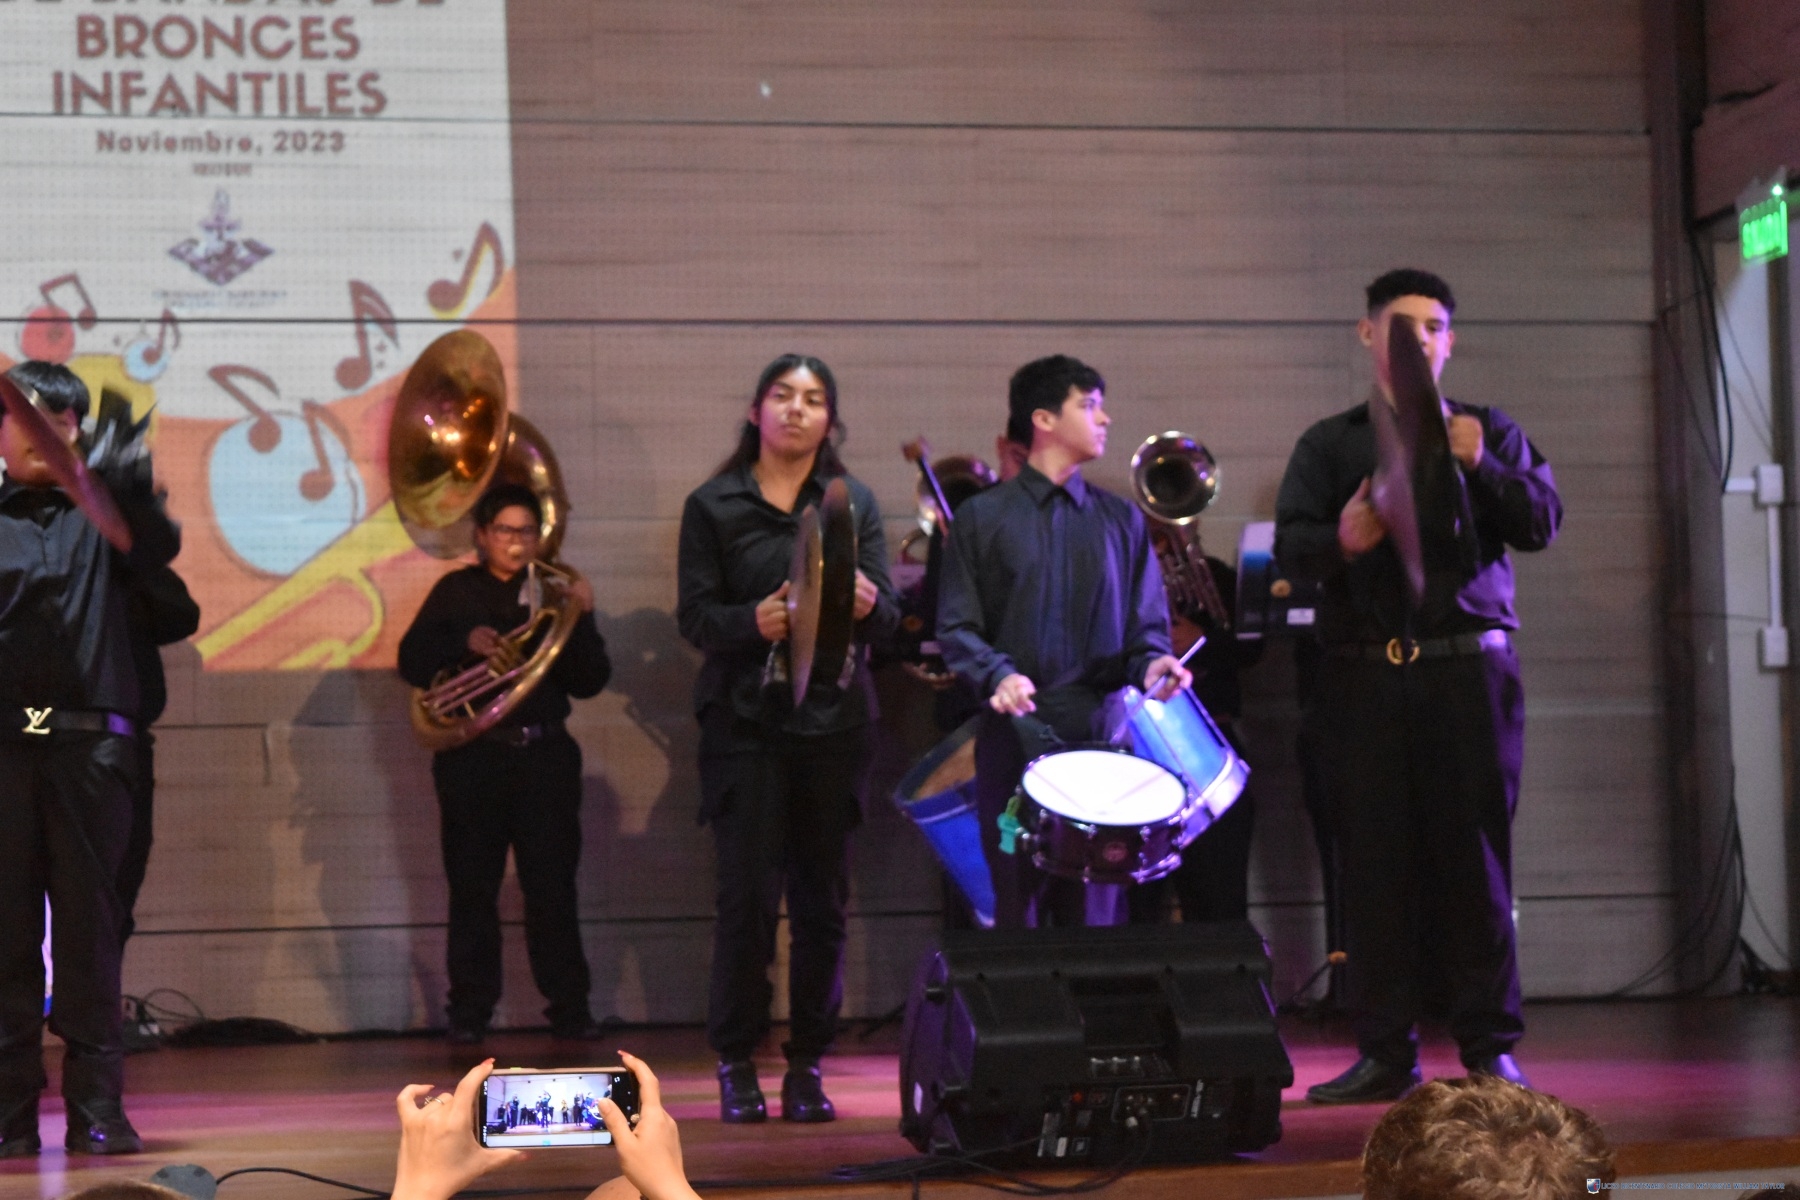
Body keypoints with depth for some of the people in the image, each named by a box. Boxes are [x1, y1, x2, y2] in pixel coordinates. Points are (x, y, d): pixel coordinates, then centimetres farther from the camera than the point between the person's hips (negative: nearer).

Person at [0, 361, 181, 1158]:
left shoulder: (99, 512, 13)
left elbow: (159, 547, -7)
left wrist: (129, 484, -26)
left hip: (88, 741, 0)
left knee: (89, 926, 1)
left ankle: (97, 1110, 4)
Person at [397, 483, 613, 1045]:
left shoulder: (554, 593, 10)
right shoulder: (457, 592, 9)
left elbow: (589, 682, 4)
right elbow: (413, 660, -1)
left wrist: (581, 621, -10)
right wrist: (465, 643, -16)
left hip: (545, 754, 1)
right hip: (474, 757, 0)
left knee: (553, 887, 0)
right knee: (472, 889, 2)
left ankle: (570, 1009, 4)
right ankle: (470, 1012, 7)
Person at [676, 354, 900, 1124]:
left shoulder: (854, 503, 10)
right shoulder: (713, 506, 5)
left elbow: (888, 620, 2)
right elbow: (694, 615, -2)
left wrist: (869, 605, -22)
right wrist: (753, 621, -22)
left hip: (833, 720, 2)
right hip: (744, 720, -2)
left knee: (822, 898, 3)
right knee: (748, 894, -6)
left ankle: (807, 1065, 12)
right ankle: (736, 1062, 6)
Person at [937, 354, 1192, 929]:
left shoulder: (1121, 519, 14)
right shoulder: (982, 517, 6)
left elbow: (1147, 622, 13)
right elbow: (955, 628, 2)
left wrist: (1152, 662, -10)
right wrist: (998, 674, -17)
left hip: (1102, 734, 2)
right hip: (1015, 736, -2)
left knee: (1095, 912, 1)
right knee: (1018, 909, 0)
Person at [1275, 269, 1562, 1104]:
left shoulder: (1487, 432, 15)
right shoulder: (1329, 444, 14)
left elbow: (1542, 523, 2)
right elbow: (1290, 544, 0)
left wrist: (1481, 467, -15)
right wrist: (1341, 540, -22)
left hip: (1467, 668, 0)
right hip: (1363, 678, 1)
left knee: (1471, 856, -3)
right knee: (1373, 861, -1)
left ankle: (1490, 1046, 3)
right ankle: (1384, 1052, 6)